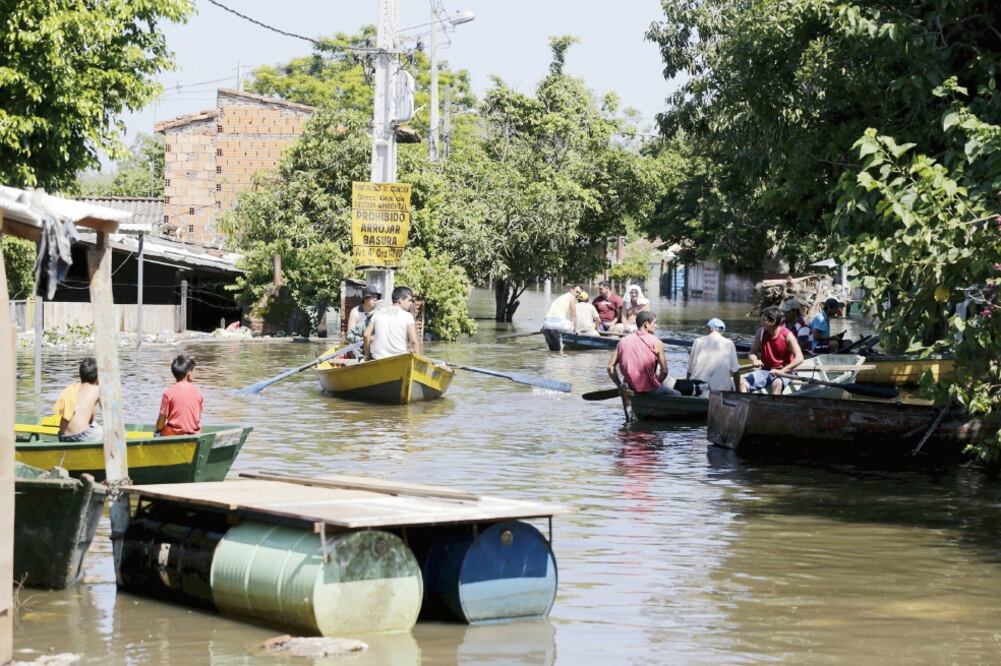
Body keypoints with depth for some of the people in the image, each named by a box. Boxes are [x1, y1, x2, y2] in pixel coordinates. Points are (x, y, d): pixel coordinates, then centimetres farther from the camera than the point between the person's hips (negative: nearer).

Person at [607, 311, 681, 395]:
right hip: (649, 390, -5)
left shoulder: (623, 341, 3)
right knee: (676, 395, 21)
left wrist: (620, 385, 7)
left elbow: (610, 367, 0)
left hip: (631, 388, 5)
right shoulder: (656, 343, -9)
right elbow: (664, 371, -8)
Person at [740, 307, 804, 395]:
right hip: (764, 370, 5)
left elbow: (799, 358, -19)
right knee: (742, 382, -21)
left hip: (783, 372, -5)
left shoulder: (787, 336, -12)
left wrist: (781, 371, -29)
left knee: (777, 383, -39)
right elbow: (752, 352, 8)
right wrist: (755, 361, -18)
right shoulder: (761, 332, 1)